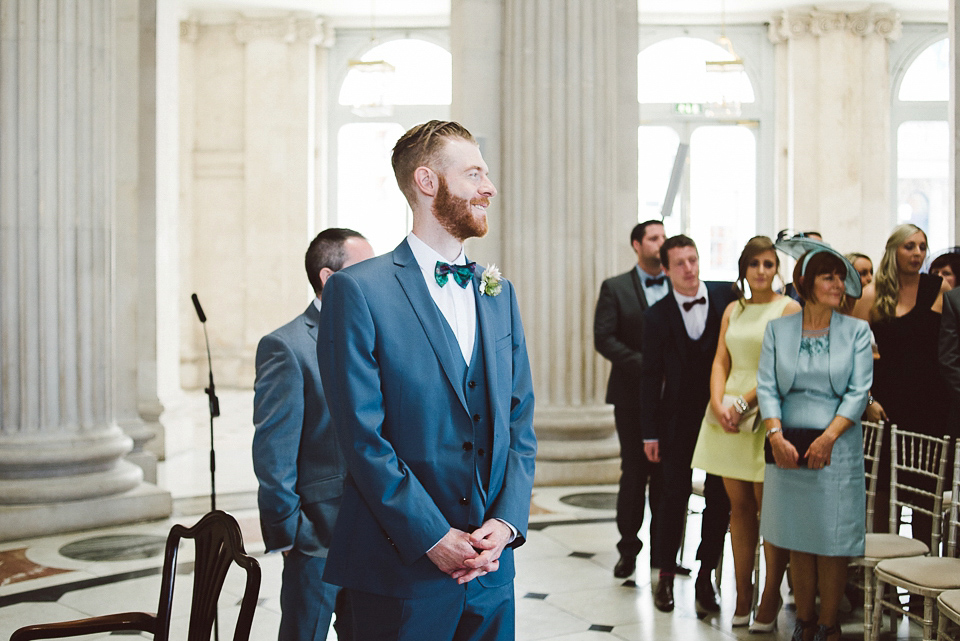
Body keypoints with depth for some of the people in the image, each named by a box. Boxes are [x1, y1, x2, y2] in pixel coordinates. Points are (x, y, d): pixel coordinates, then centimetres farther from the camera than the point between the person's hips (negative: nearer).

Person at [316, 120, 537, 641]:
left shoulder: (498, 293, 10)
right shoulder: (359, 290, -9)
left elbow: (520, 424, 9)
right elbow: (363, 436, -13)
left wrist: (507, 522, -4)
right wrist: (434, 538, -15)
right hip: (403, 569, -5)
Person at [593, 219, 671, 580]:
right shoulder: (615, 288, 3)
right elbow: (603, 338, -6)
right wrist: (644, 365, -16)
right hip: (633, 394, -2)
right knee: (634, 471, 2)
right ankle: (628, 547, 13)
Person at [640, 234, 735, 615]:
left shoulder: (726, 296, -1)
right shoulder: (657, 316, -1)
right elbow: (650, 376, 0)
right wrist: (650, 433, -3)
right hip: (679, 418, -1)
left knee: (719, 497, 3)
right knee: (675, 494, 2)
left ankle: (705, 576, 17)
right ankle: (665, 576, 16)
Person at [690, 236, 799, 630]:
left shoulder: (788, 308, -1)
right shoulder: (733, 310, 16)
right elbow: (721, 362, 10)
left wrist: (744, 403, -15)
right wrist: (718, 404, -6)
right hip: (728, 415, 5)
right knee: (738, 505, 8)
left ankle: (770, 598, 10)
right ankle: (742, 597, 16)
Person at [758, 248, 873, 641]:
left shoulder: (856, 330, 3)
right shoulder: (777, 329, 6)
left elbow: (859, 392, -4)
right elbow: (766, 387, 0)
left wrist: (828, 437, -15)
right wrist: (776, 436, -13)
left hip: (838, 449, -1)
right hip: (788, 449, 1)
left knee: (832, 541, 2)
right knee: (797, 540, 10)